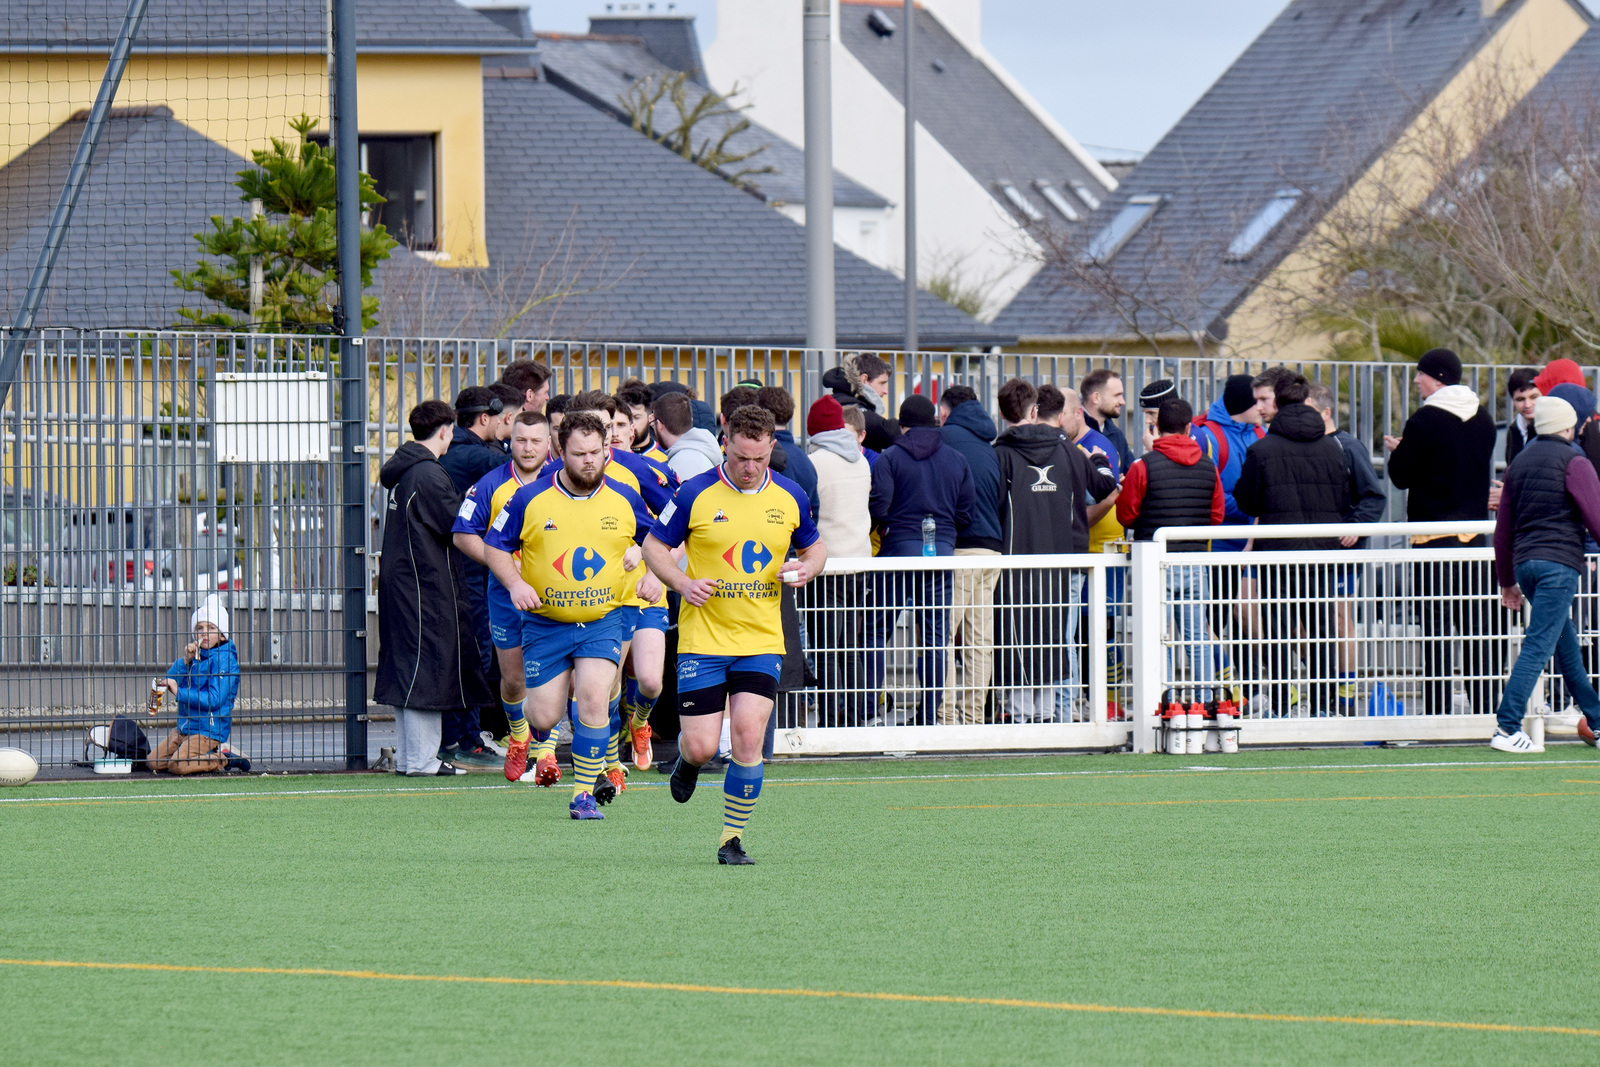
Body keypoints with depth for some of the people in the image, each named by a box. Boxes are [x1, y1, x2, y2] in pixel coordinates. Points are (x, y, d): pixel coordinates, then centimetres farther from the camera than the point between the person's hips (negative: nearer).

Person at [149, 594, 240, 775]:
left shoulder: (223, 659, -14)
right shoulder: (196, 654, 11)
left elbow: (214, 700, -21)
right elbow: (170, 681, 7)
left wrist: (179, 692, -21)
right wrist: (185, 660, -9)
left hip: (209, 730, -8)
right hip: (185, 726, 8)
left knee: (178, 765, -25)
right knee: (153, 763, 5)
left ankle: (221, 760, -2)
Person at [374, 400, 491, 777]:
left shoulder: (402, 473, 13)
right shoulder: (429, 475, -15)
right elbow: (459, 528, -16)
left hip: (398, 580, 10)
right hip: (427, 586, -10)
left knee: (406, 669, 13)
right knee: (427, 671, -6)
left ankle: (407, 755, 17)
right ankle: (421, 759, -6)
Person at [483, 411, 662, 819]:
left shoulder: (625, 499, -2)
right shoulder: (529, 499, -8)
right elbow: (495, 546, 2)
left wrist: (652, 574, -4)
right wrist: (515, 583, -14)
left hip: (603, 620, 0)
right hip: (544, 623, 0)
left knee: (593, 698, -18)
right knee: (545, 716, 0)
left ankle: (586, 794, -7)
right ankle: (521, 729, 40)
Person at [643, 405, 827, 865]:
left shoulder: (789, 497, 2)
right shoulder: (696, 494, -7)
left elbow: (816, 547, 18)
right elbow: (654, 546, 2)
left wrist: (806, 569, -6)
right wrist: (683, 584, -15)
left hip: (762, 641, 2)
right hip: (703, 638, -2)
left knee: (748, 737, -10)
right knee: (702, 745, -5)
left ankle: (733, 839, 3)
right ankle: (688, 761, 34)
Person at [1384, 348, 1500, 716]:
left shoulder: (1424, 421, -11)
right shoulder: (1483, 419, 9)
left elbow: (1401, 476, -7)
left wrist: (1397, 451, 15)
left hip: (1434, 531, -6)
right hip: (1475, 528, 6)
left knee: (1436, 622, -5)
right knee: (1479, 621, 8)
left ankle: (1438, 710, -8)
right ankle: (1487, 704, 9)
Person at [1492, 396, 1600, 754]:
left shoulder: (1518, 463, 16)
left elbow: (1503, 529, 19)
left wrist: (1507, 582, 26)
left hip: (1524, 563, 8)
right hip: (1559, 563, -8)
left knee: (1567, 644, 19)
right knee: (1539, 645, -11)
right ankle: (1507, 728, -18)